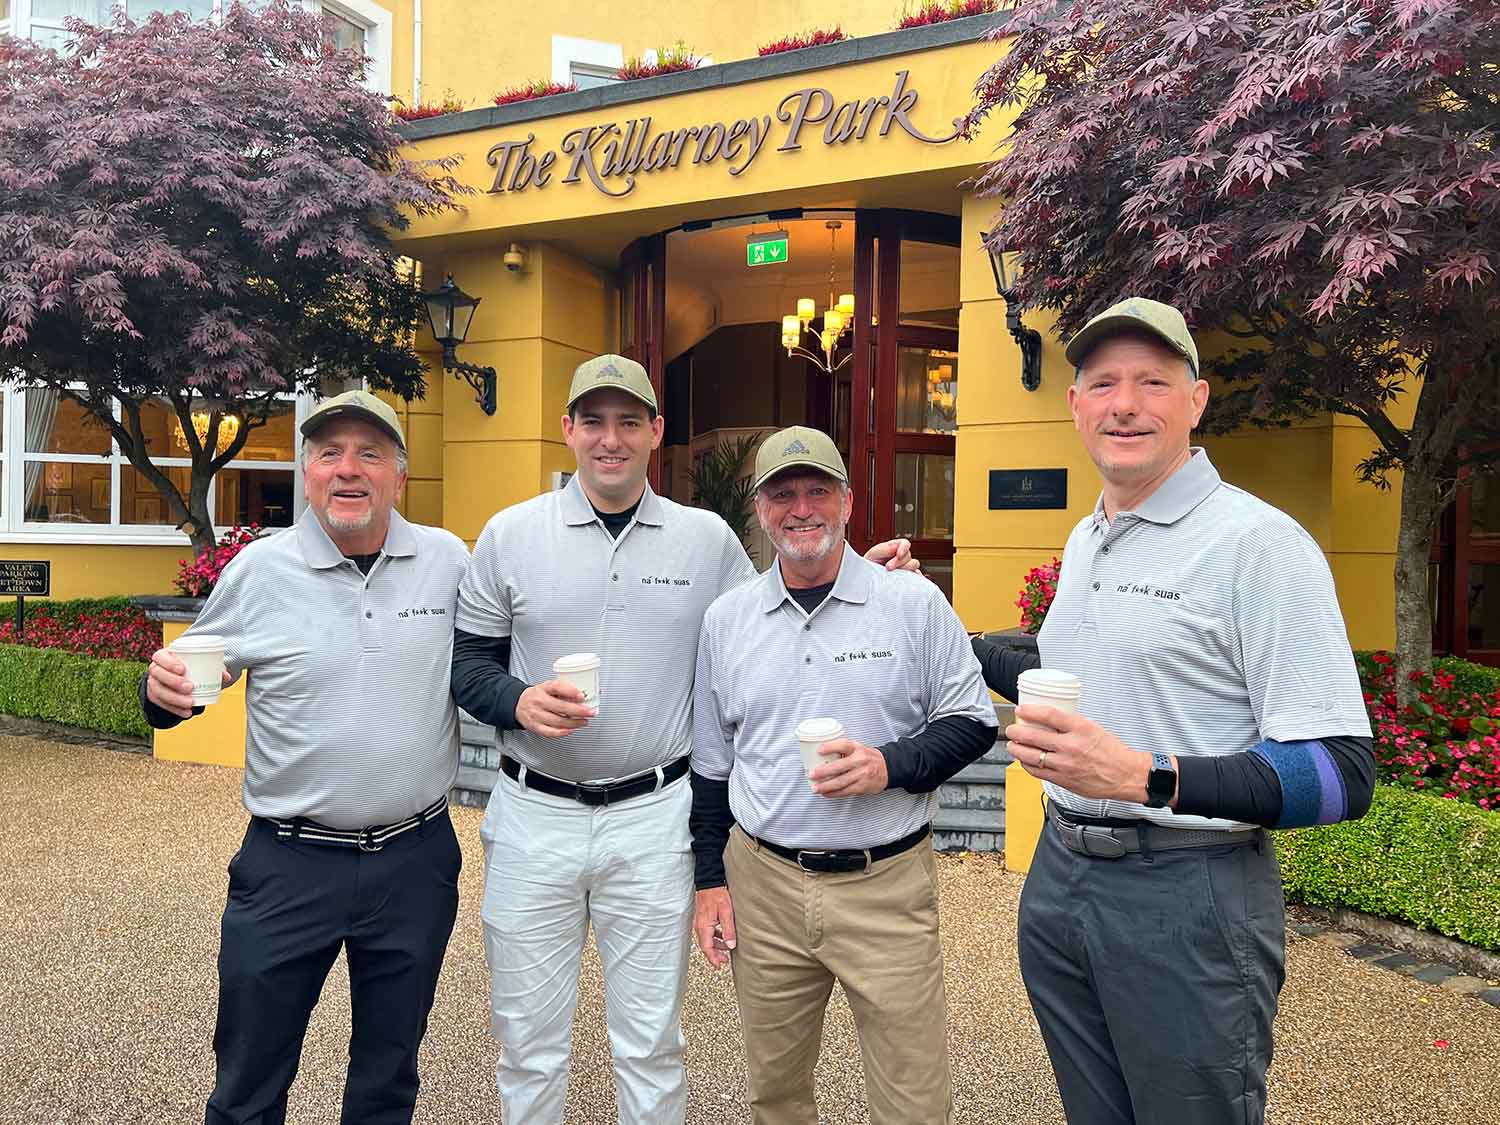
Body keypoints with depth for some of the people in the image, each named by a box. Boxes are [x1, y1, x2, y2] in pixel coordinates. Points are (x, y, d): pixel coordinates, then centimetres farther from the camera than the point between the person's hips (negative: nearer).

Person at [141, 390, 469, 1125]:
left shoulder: (448, 560, -2)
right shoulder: (259, 570, -5)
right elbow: (194, 678, 6)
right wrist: (163, 691, -15)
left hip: (416, 861, 1)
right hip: (288, 865, -1)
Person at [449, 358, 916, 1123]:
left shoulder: (709, 539, 1)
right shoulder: (510, 533, 0)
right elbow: (466, 660, 5)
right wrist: (519, 701, -16)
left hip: (654, 818, 0)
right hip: (533, 815, 1)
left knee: (650, 1043, 15)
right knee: (529, 1044, 15)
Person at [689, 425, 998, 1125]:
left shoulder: (914, 602, -4)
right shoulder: (726, 619, 5)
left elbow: (972, 721, 0)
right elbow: (711, 763, 11)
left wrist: (892, 765, -17)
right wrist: (711, 881, 9)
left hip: (888, 887, -2)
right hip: (763, 883, 3)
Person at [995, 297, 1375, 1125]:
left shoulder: (1259, 542, -15)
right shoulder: (1083, 542, 9)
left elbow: (1342, 773, -19)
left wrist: (1146, 777, -30)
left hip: (1187, 899, -7)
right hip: (1059, 876, 7)